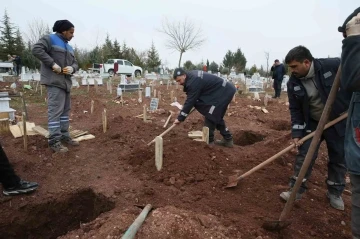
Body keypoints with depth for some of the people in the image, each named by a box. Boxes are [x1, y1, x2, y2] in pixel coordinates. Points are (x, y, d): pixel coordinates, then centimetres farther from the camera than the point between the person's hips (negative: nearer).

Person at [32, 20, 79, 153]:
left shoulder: (69, 47, 22)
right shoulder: (50, 39, -1)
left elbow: (75, 63, 19)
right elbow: (36, 49, -15)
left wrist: (72, 68, -5)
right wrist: (52, 63, -20)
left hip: (65, 82, 9)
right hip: (54, 81, -9)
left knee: (65, 110, 11)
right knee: (55, 110, -12)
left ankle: (64, 136, 21)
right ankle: (54, 141, -9)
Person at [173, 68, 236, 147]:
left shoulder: (194, 81, -24)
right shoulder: (192, 75, 6)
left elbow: (190, 101, -24)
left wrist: (180, 118, -19)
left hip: (224, 92, -11)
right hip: (225, 90, 11)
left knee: (210, 116, -9)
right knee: (217, 117, 17)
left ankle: (209, 141, 0)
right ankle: (228, 140, 24)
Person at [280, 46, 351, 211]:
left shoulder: (334, 65, -20)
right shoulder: (293, 83, -10)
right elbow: (295, 109, -5)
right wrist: (296, 133, -11)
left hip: (339, 121, -1)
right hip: (312, 123, 2)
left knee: (339, 159, 10)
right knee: (304, 156, 0)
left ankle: (335, 193, 29)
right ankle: (296, 190, 14)